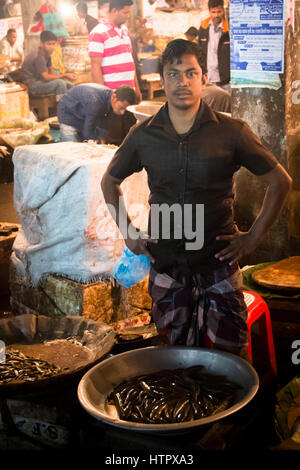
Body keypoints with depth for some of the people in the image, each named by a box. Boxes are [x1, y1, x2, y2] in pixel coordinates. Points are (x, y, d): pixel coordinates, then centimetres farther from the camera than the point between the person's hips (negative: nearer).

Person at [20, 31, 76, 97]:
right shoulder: (38, 56, -23)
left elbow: (50, 71, 16)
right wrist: (64, 75, -23)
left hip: (39, 80, 10)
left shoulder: (46, 53, 6)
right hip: (32, 85, -10)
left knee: (69, 85, 3)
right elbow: (46, 77, -27)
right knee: (60, 83, -27)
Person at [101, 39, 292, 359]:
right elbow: (109, 181, 17)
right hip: (165, 265, 2)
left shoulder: (231, 132, -5)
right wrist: (128, 233, 8)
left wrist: (253, 237, -2)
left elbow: (280, 182, 2)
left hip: (219, 262, -2)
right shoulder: (143, 135, 1)